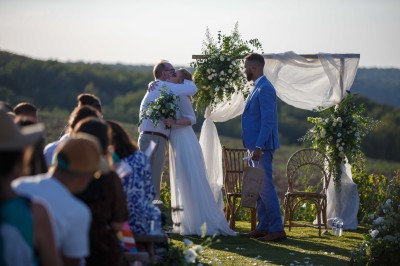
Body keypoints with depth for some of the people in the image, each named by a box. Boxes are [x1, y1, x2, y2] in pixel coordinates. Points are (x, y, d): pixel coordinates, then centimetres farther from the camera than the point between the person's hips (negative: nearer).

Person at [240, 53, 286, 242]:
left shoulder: (265, 88, -14)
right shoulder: (258, 88, 17)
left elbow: (267, 120, -21)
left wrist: (259, 147, -24)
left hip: (262, 147, -10)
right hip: (255, 146, 10)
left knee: (265, 187, -9)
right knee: (258, 188, 12)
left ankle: (277, 229, -6)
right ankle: (263, 227, 16)